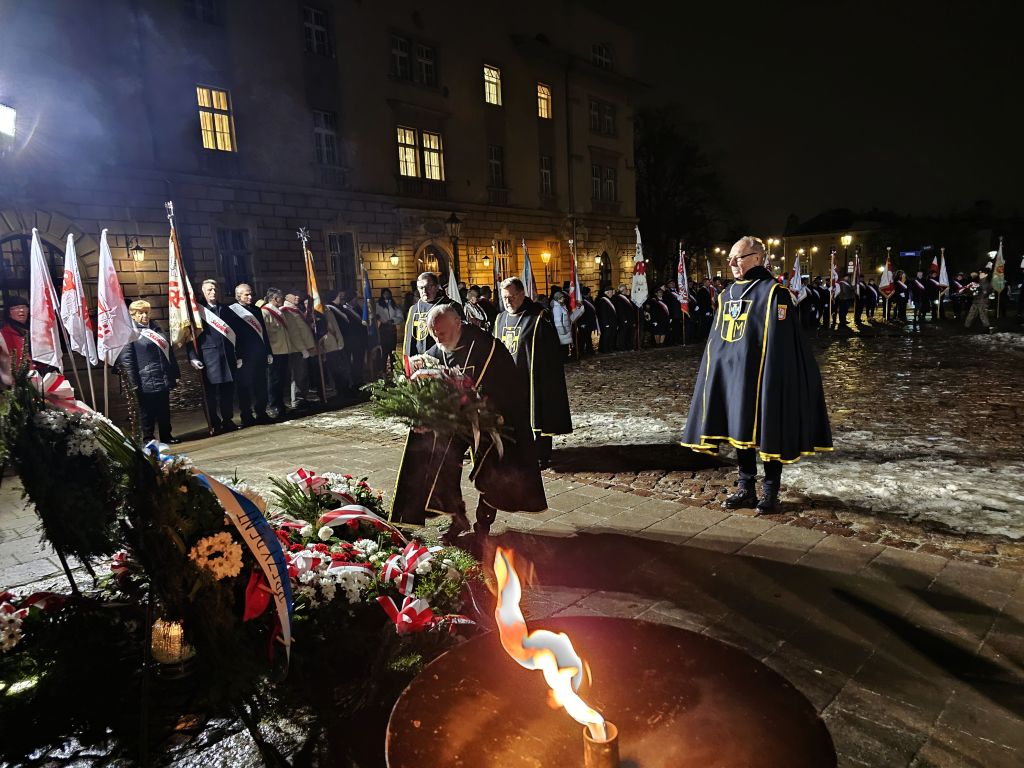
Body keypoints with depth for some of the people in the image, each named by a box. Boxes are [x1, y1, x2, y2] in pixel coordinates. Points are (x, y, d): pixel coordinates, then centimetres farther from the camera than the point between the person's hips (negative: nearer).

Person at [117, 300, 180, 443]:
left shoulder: (156, 329, 16)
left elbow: (169, 351, 18)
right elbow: (126, 359, -12)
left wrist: (175, 373, 15)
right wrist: (133, 382, -16)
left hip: (164, 380, 6)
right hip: (146, 382, -6)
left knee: (164, 411, 13)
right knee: (147, 413, 3)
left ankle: (166, 436, 22)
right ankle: (148, 440, 12)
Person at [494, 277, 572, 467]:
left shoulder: (538, 318, -11)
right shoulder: (500, 319, 10)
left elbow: (551, 353, -11)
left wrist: (546, 379, -14)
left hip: (532, 380, -6)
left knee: (537, 417, 2)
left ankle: (541, 456, 14)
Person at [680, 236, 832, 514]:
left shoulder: (773, 292, -8)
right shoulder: (727, 295, 12)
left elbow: (777, 343, -13)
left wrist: (770, 378, -18)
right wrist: (717, 372, 13)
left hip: (760, 376, -6)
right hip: (732, 374, 6)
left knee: (766, 433, 3)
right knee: (741, 431, 11)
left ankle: (770, 491, 16)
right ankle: (746, 488, 22)